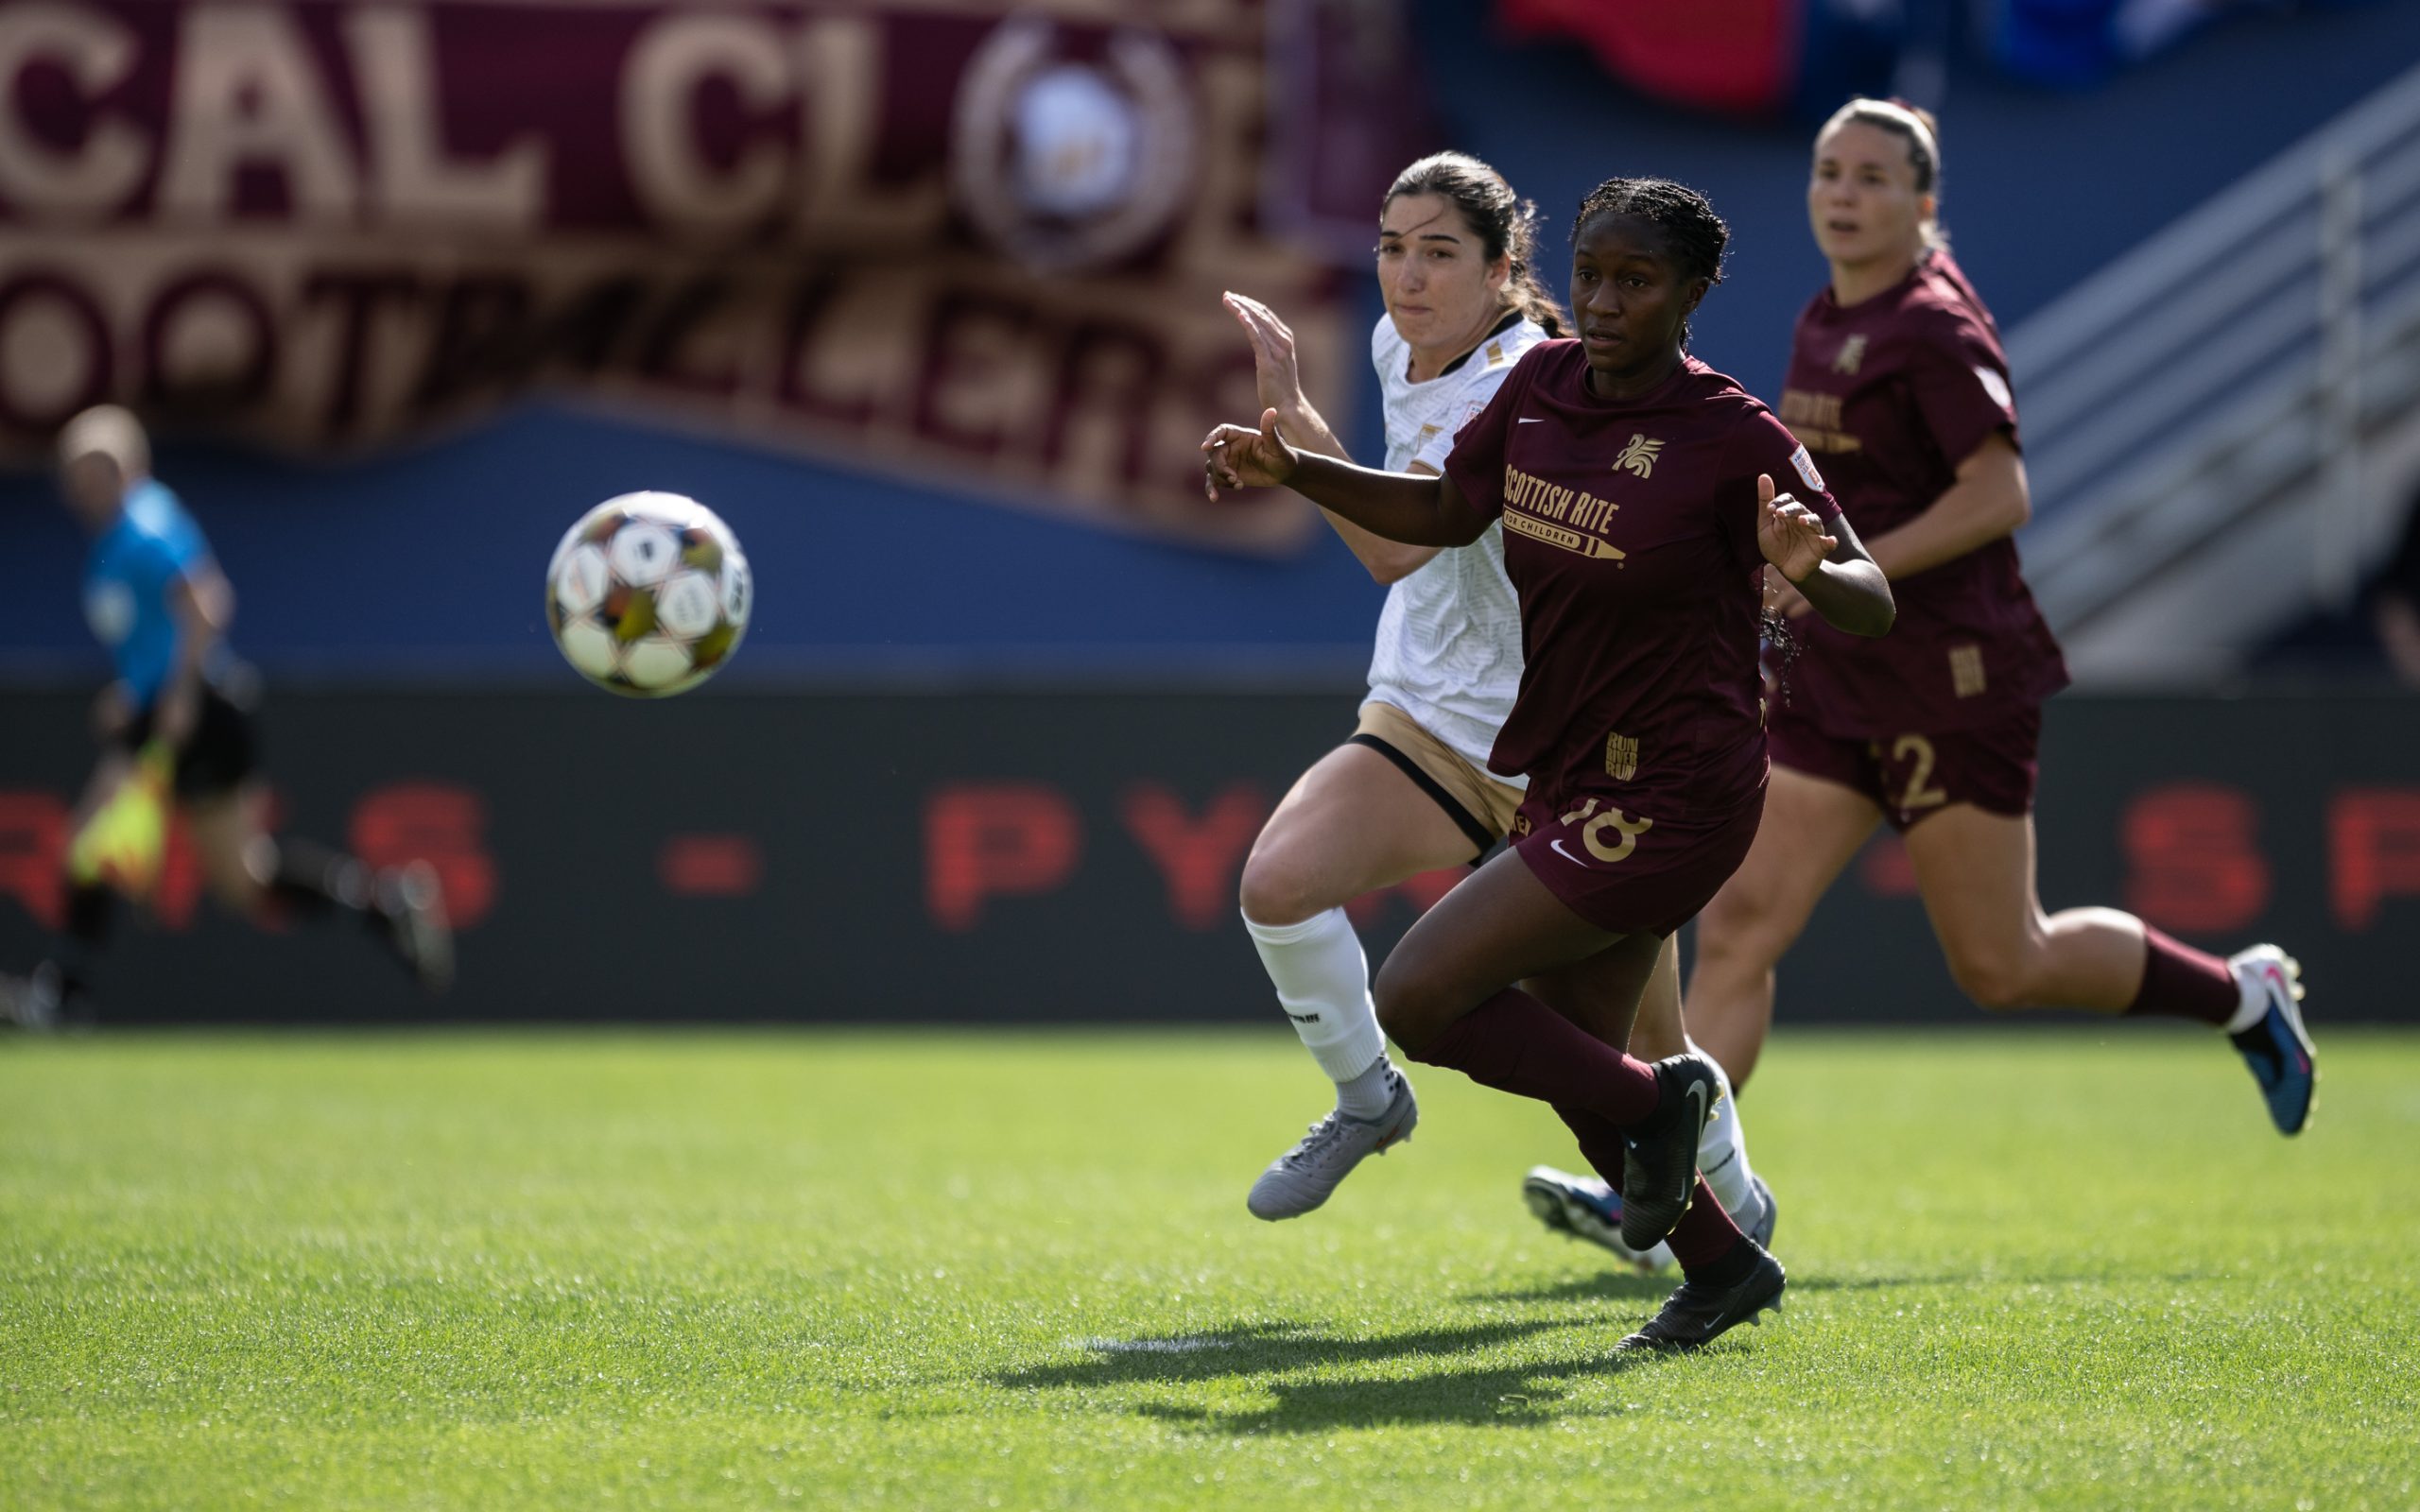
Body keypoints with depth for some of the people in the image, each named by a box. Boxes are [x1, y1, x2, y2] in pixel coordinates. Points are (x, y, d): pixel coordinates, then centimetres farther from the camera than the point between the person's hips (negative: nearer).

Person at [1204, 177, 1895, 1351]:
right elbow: (1445, 511, 16)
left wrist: (1810, 571, -37)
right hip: (1570, 783, 7)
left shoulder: (1733, 441, -17)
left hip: (1669, 800, -7)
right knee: (1571, 1067, 14)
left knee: (1415, 1000, -13)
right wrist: (1294, 472, 4)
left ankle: (1657, 1100, 4)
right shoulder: (1544, 385, 1)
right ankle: (1723, 1265, 33)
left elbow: (1874, 602, -15)